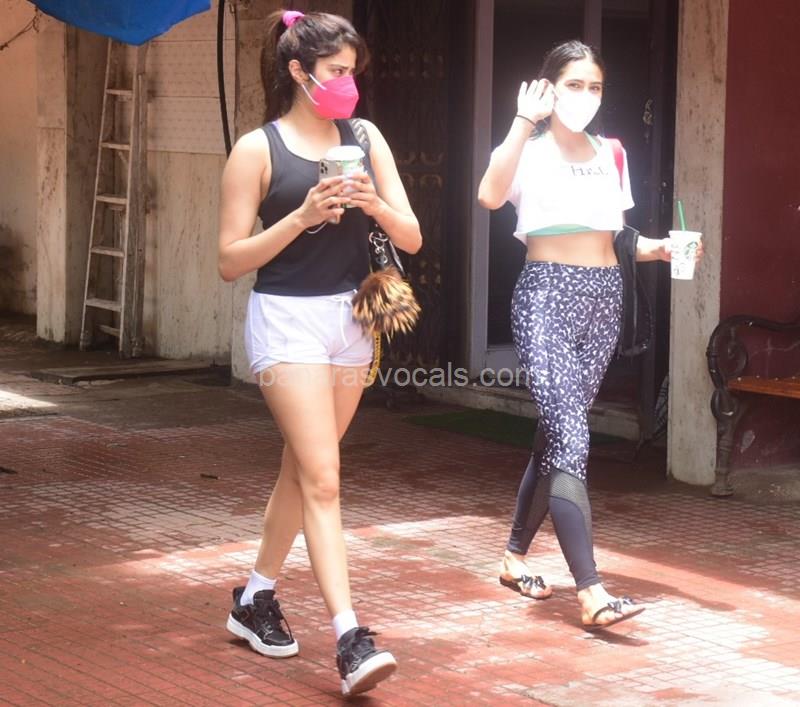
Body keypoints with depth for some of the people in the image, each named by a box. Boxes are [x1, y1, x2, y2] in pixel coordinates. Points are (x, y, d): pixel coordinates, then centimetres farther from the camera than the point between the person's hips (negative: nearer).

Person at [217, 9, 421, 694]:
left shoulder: (365, 138, 5)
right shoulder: (258, 149, -6)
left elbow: (411, 238, 4)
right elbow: (231, 260, -7)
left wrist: (376, 205, -16)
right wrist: (302, 216, -19)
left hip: (350, 318, 5)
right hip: (287, 320, -5)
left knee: (302, 470, 15)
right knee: (322, 481, -11)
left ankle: (257, 598, 32)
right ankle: (350, 638, -15)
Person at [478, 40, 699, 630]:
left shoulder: (611, 154, 14)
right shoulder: (530, 150, -3)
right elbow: (490, 195, -25)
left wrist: (657, 248, 4)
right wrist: (524, 121, -22)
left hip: (603, 296, 6)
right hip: (546, 295, -6)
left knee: (557, 432, 13)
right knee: (571, 435, -16)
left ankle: (515, 556, 30)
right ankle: (591, 592, -23)